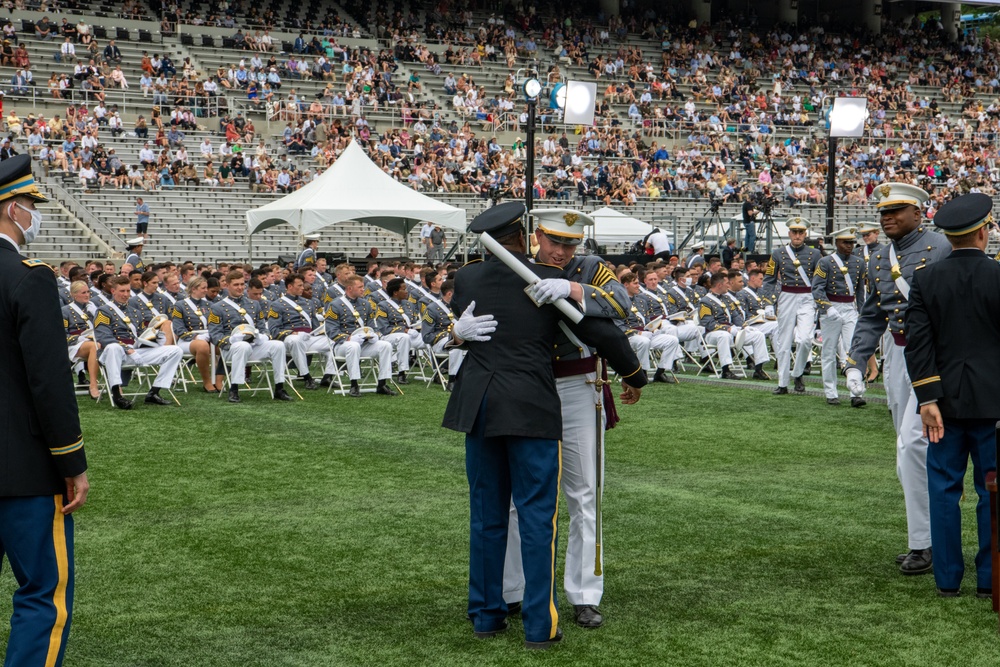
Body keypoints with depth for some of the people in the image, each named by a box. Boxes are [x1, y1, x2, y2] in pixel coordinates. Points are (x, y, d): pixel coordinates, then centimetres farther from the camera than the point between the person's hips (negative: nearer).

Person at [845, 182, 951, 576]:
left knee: (913, 443, -15)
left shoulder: (940, 250, -8)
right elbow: (871, 317, 19)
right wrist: (855, 363, 9)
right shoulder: (878, 260, 13)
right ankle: (927, 535, 22)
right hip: (897, 355, 7)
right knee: (911, 450, 11)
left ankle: (926, 544, -8)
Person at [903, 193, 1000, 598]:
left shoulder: (925, 280, -1)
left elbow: (917, 342, -6)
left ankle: (947, 579, 10)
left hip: (946, 398, 2)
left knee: (944, 487, 8)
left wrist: (927, 399, -5)